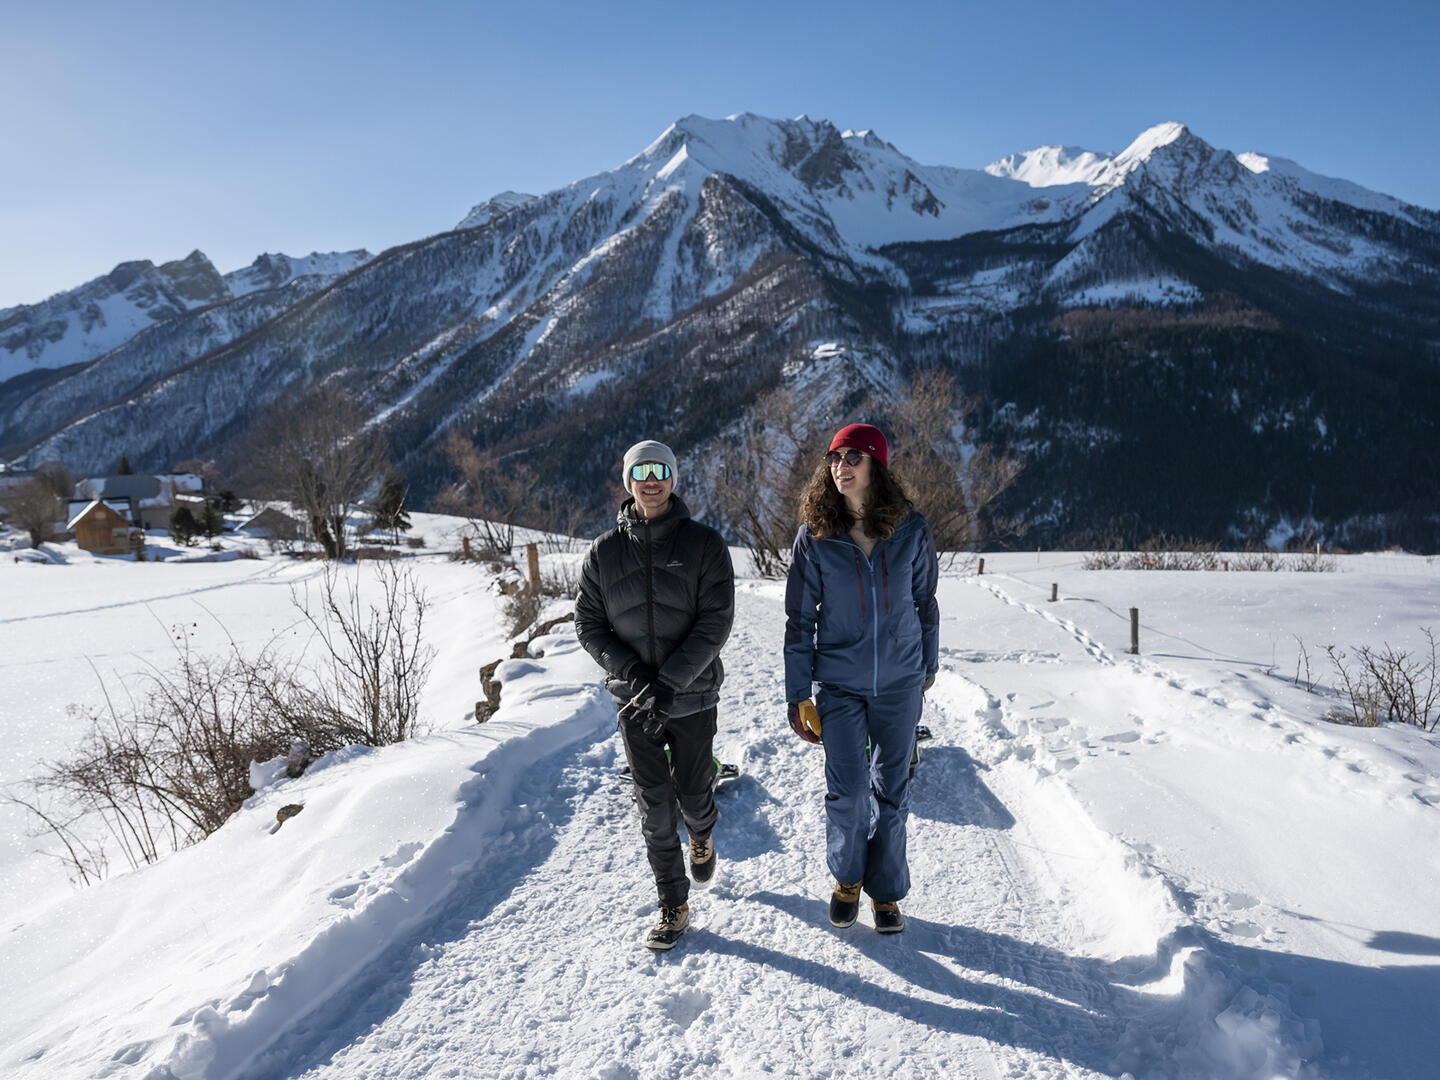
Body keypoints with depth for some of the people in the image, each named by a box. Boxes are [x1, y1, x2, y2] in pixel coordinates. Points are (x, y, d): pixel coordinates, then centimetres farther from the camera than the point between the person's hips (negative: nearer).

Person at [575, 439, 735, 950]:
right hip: (633, 699, 1)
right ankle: (673, 905, 20)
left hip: (693, 698, -1)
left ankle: (701, 835, 47)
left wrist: (670, 683, -20)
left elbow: (715, 623, -12)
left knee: (693, 796, 10)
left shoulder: (704, 544, -6)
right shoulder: (604, 552, 0)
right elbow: (589, 624, 2)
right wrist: (633, 672, -13)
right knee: (654, 807, 4)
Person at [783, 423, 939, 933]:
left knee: (892, 790, 10)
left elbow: (925, 602, 8)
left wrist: (929, 666, 16)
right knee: (846, 791, -2)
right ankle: (847, 876, 27)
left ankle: (886, 891, 30)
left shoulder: (911, 531, -6)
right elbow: (799, 619, -3)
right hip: (839, 684, -1)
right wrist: (798, 695, -4)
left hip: (899, 683, 1)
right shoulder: (815, 536, -8)